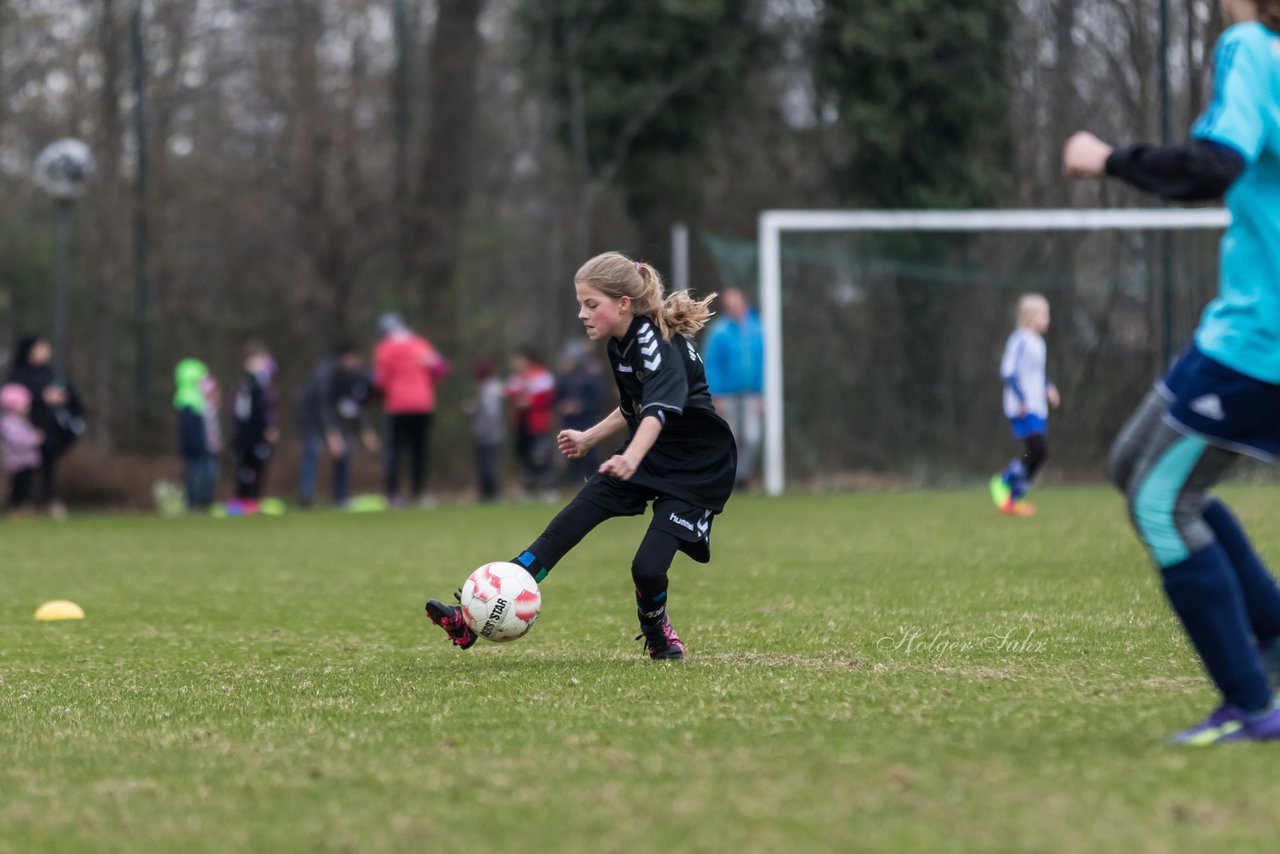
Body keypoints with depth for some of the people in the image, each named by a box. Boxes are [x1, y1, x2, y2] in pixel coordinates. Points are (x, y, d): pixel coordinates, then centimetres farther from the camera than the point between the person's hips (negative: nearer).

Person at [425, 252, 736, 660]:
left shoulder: (659, 346, -26)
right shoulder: (621, 344, 2)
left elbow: (658, 410, -45)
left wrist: (631, 459, -62)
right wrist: (588, 439, 21)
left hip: (696, 469, -8)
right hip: (647, 455, 8)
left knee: (648, 567, -19)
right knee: (566, 526, -8)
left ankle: (656, 628, 17)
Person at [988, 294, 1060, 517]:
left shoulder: (1037, 342, 16)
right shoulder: (1019, 340, -12)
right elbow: (1008, 372, -17)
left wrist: (1048, 388, 16)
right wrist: (1022, 399, -22)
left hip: (1038, 408, 9)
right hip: (1023, 410, -9)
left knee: (1040, 453, 5)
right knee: (1037, 450, -19)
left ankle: (1014, 499, 13)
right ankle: (1003, 483, 0)